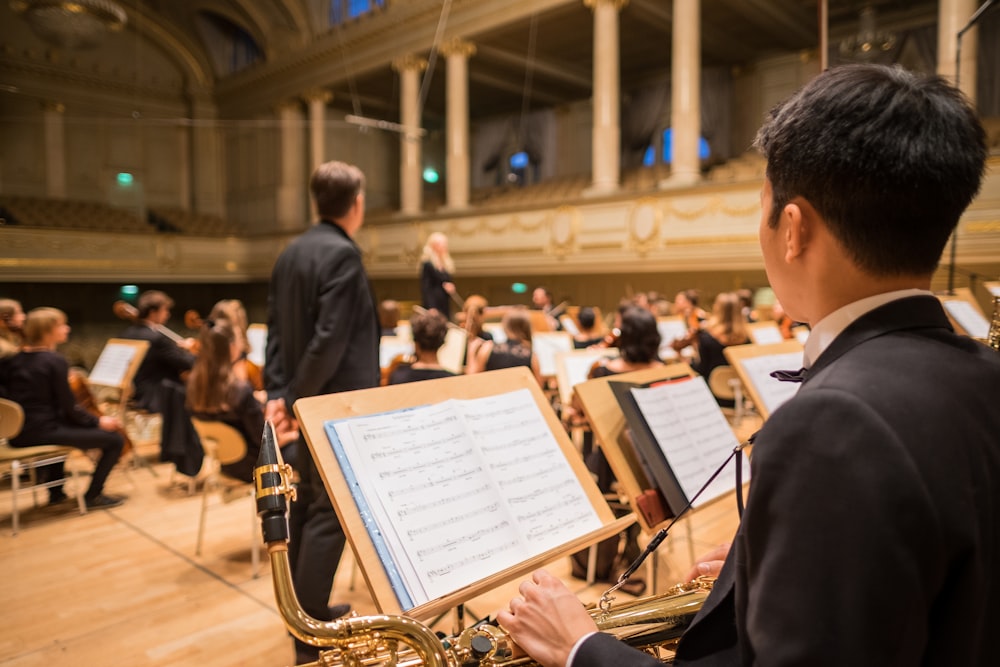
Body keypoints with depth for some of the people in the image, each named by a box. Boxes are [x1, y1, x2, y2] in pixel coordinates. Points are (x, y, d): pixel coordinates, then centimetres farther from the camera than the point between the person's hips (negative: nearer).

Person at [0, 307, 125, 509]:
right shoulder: (55, 361, -16)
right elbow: (69, 408, -14)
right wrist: (98, 421, -3)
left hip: (17, 433, 9)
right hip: (41, 432, -9)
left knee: (63, 423, 41)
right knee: (114, 439, -7)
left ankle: (55, 490, 43)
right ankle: (92, 496, 5)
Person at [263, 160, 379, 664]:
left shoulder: (290, 253, 11)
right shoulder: (343, 253, -16)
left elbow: (275, 328, 9)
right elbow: (330, 338, -23)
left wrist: (277, 391, 4)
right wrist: (293, 399, -16)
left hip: (309, 401, 9)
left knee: (305, 505, 18)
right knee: (329, 513, -1)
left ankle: (306, 611, 33)